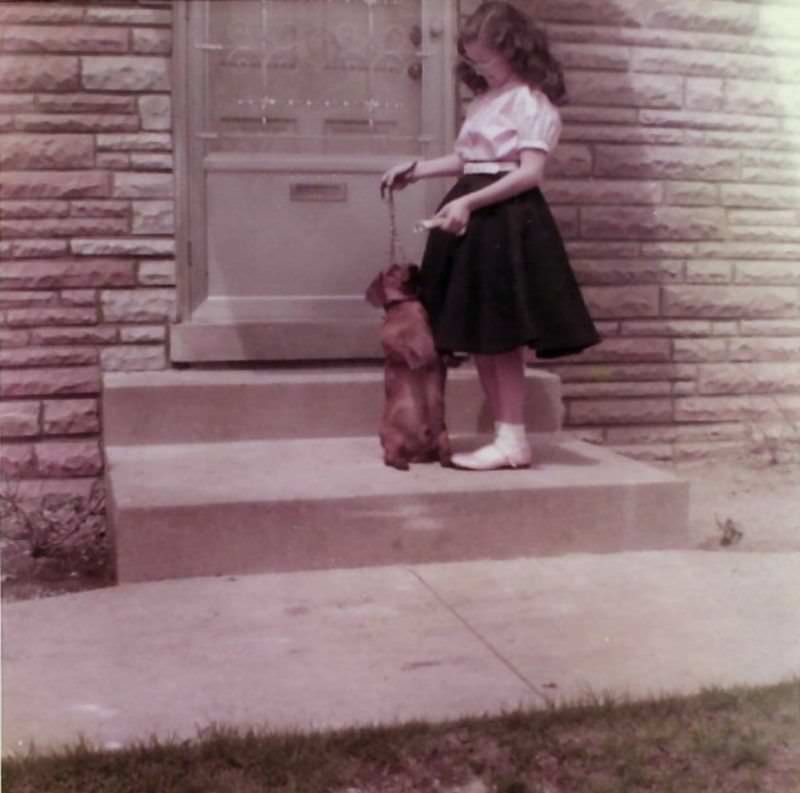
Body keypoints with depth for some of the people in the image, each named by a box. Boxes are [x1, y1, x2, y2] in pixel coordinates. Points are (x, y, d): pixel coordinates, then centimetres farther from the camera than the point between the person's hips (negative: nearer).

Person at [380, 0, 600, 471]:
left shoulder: (532, 101, -8)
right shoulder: (484, 99, 18)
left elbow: (530, 172, -17)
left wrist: (469, 202, -22)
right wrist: (415, 171, 12)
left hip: (508, 221, -9)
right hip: (474, 218, 9)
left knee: (503, 335, -7)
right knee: (478, 334, 8)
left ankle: (513, 440, 0)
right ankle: (505, 433, 15)